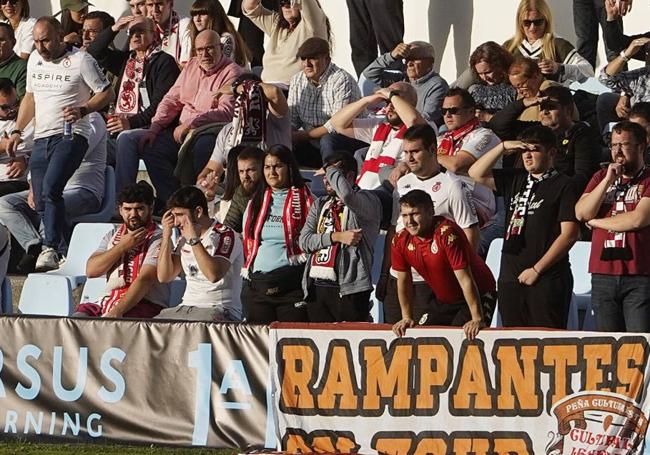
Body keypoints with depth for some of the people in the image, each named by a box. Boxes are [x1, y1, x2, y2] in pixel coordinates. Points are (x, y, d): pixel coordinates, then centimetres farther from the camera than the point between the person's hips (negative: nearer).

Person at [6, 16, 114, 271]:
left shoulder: (80, 61, -6)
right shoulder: (34, 60, 14)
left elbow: (107, 94, -3)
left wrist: (82, 110, -18)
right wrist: (17, 131, 19)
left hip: (70, 135, -7)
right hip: (41, 138, 7)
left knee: (50, 189, -25)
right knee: (41, 202, 3)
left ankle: (51, 249, -25)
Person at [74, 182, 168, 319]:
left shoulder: (157, 239, -3)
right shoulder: (113, 236, 19)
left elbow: (145, 280, -16)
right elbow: (91, 270, 6)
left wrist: (116, 312, -28)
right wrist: (122, 247, -5)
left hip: (145, 304, -5)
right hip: (109, 301, 5)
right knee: (78, 317, -24)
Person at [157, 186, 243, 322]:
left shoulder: (225, 235, -8)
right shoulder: (184, 239, 16)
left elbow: (214, 275, -24)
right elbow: (164, 277, 12)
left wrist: (194, 240, -19)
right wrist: (166, 236, 5)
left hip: (220, 310, -7)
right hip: (186, 308, 7)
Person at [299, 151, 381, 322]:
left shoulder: (368, 200, -2)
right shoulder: (320, 204, 19)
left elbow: (346, 194, -26)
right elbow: (304, 241, 7)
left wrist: (332, 170, -7)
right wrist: (336, 237, -9)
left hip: (349, 290, -6)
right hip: (316, 287, 6)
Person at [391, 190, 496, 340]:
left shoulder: (447, 233, -28)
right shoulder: (400, 241, -8)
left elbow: (464, 278, -29)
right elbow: (404, 281, 7)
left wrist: (477, 320, -30)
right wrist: (407, 318, 6)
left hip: (478, 296, -7)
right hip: (442, 300, 7)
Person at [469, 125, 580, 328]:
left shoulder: (563, 185, -3)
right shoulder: (514, 180, 16)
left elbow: (569, 234, -9)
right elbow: (477, 174, 17)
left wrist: (537, 269, -10)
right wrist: (503, 147, 6)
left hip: (547, 279, -6)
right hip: (510, 277, 6)